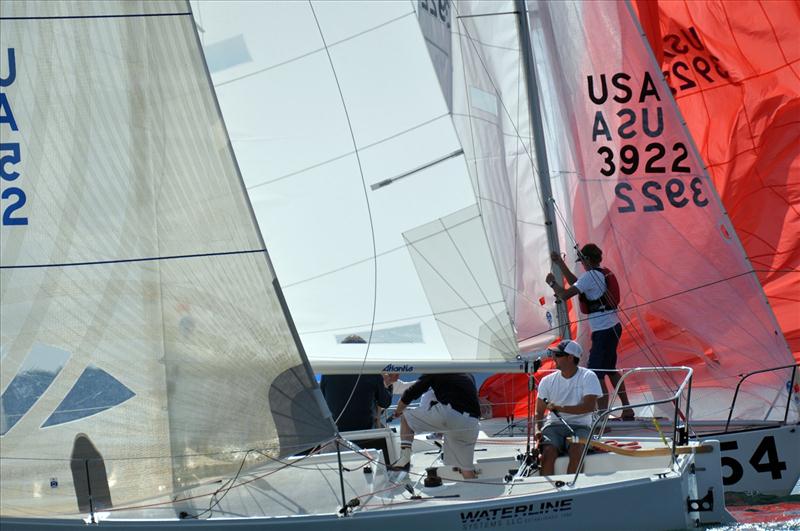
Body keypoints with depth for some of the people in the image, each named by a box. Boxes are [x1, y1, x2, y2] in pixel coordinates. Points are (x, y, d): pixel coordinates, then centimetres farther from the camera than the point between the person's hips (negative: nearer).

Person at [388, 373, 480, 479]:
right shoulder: (468, 376, 28)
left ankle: (404, 460, 1)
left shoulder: (434, 373, 14)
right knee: (466, 468, 16)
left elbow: (411, 394, 16)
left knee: (406, 417, 13)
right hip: (472, 423, 5)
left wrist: (398, 411, 36)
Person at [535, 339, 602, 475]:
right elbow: (539, 412, 8)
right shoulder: (547, 381, 8)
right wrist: (538, 431, -13)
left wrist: (560, 408, -21)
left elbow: (590, 406, -12)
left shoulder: (588, 377, 0)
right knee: (548, 451, -29)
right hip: (553, 425, 2)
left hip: (579, 426, -2)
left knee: (576, 450, -33)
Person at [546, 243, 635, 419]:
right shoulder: (604, 273, 13)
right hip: (613, 327, 10)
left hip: (603, 331, -10)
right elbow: (577, 284, 24)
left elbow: (565, 295, -18)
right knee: (610, 371, 21)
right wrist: (560, 264, 26)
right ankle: (627, 411, 28)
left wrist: (552, 283, 1)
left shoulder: (590, 276, -15)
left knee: (596, 375, -8)